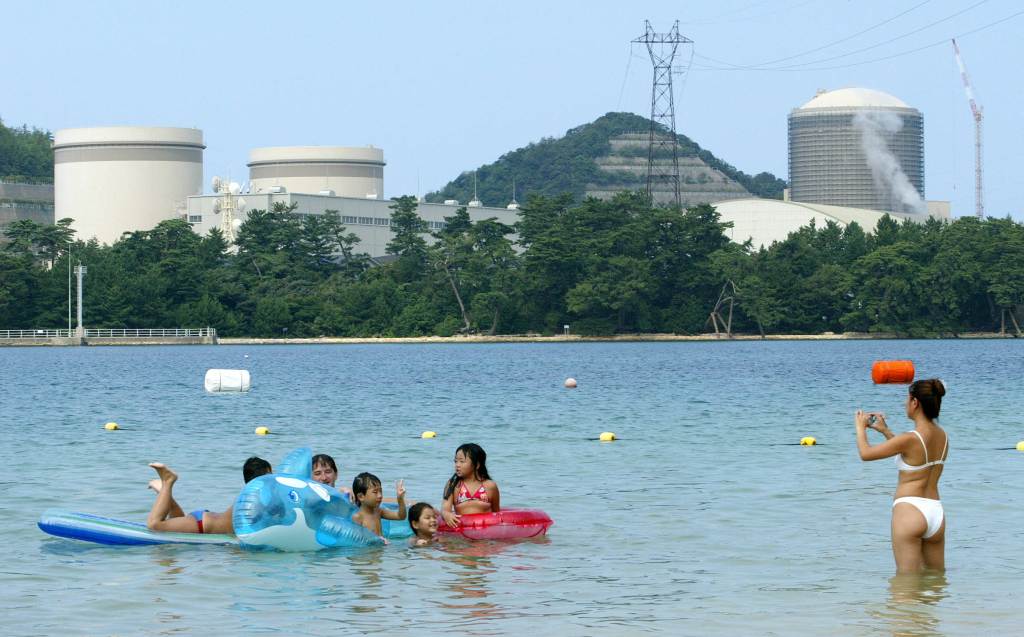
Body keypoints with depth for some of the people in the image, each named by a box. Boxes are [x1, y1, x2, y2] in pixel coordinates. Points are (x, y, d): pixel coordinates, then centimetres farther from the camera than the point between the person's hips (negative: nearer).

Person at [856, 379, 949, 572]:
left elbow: (865, 453, -6)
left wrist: (860, 427, 14)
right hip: (936, 511, 7)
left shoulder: (910, 439, -16)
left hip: (909, 509, -7)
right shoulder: (943, 436, 6)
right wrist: (885, 430, 30)